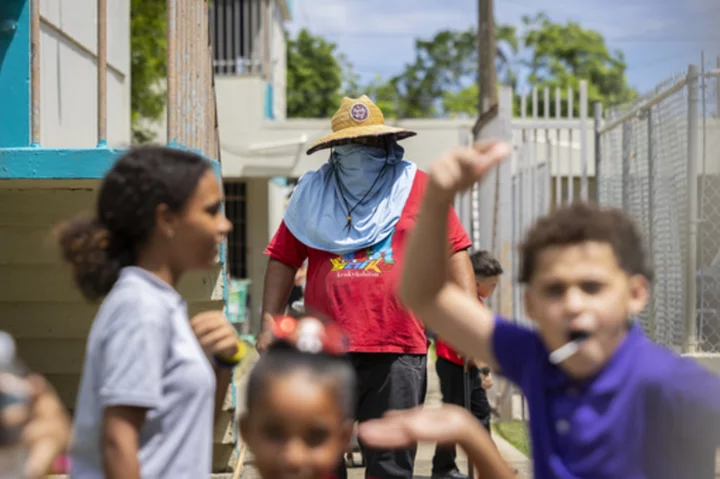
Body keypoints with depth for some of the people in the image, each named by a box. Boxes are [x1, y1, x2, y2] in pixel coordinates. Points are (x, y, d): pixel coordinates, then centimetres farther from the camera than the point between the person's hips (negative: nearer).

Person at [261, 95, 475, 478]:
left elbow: (454, 252, 3)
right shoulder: (312, 193, 11)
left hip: (397, 350, -2)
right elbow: (283, 259, 12)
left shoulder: (418, 187, 6)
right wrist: (270, 323, 3)